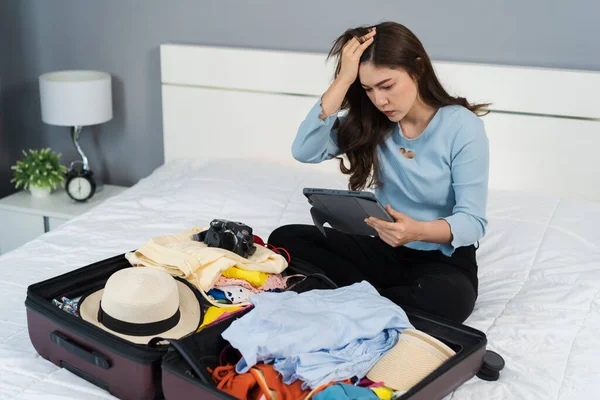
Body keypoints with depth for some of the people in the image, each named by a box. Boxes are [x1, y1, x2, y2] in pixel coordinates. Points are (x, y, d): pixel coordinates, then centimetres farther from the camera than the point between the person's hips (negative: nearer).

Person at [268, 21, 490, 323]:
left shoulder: (463, 126, -16)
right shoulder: (370, 122, -3)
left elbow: (473, 222, -19)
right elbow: (304, 151, -17)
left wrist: (419, 231, -40)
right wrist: (343, 79, -21)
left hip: (445, 258, -4)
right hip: (385, 249, 4)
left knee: (448, 297, -40)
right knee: (284, 239, -11)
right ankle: (377, 297, -15)